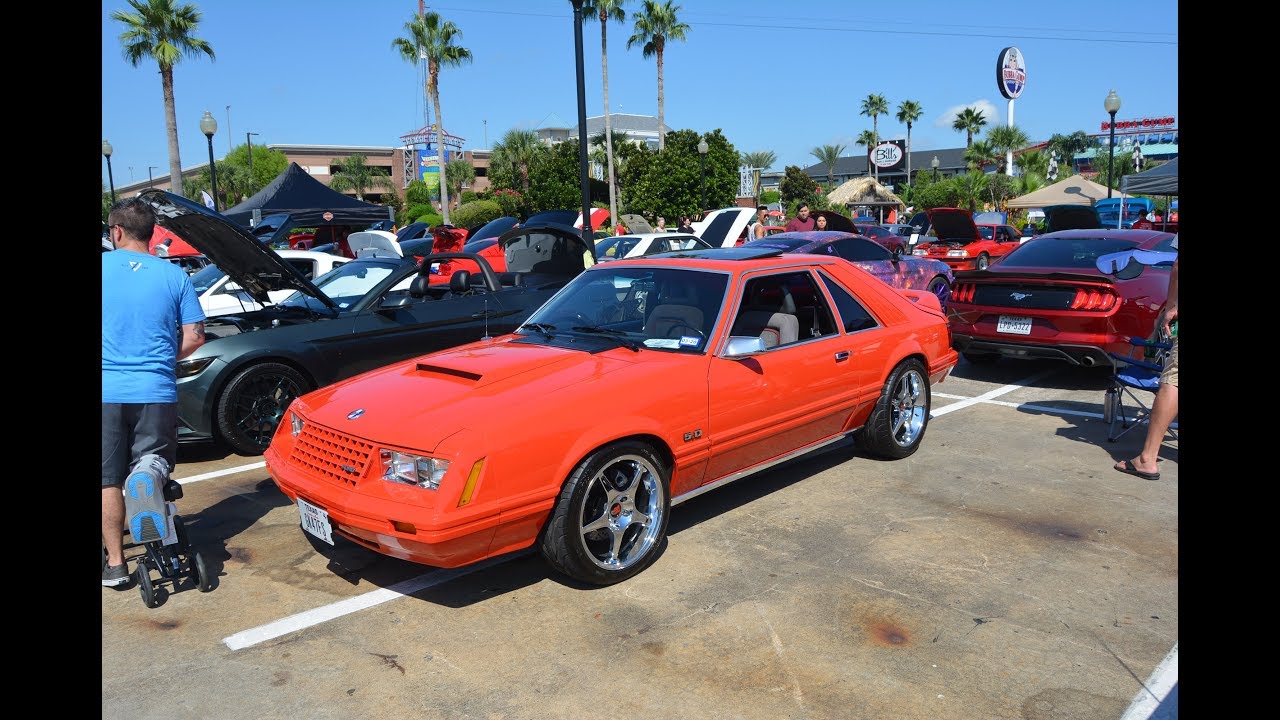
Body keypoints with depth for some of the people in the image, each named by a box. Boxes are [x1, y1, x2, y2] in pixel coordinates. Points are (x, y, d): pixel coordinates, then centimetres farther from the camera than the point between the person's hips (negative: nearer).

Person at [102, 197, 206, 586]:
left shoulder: (104, 266, -3)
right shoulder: (174, 275, 1)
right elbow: (195, 337, 0)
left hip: (107, 392, -1)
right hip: (157, 393, 1)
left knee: (109, 480, 9)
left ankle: (115, 563, 13)